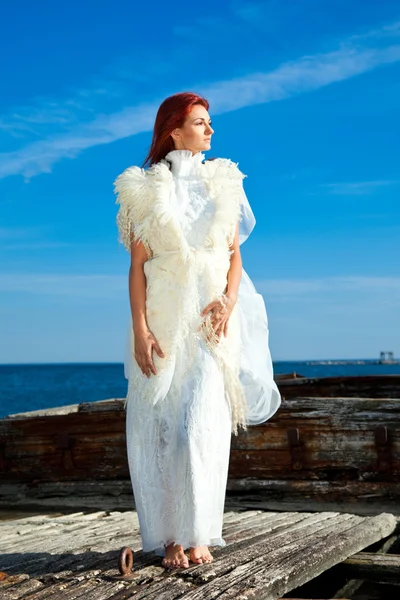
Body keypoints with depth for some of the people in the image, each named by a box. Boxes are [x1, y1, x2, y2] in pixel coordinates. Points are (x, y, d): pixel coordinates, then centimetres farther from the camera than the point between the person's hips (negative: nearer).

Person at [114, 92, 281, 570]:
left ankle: (196, 535, -1)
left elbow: (235, 254, 11)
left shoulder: (223, 184, 12)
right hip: (162, 319, -1)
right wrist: (139, 330, -11)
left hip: (210, 322, 1)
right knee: (158, 427, -1)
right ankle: (168, 537, 8)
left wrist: (228, 300, -8)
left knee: (201, 425, -10)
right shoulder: (146, 190, 4)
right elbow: (137, 265, -1)